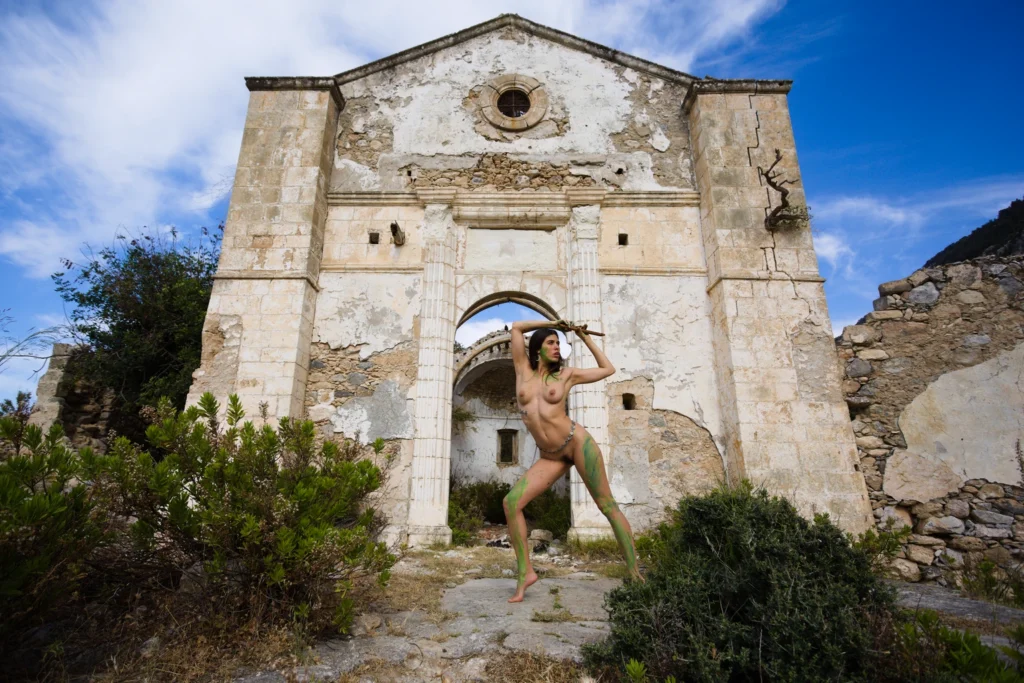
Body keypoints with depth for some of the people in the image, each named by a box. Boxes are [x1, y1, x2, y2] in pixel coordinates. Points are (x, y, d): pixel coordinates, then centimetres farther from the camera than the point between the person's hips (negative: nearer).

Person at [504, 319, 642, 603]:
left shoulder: (566, 375, 7)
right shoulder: (524, 371, 10)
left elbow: (608, 369, 18)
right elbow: (516, 328, 10)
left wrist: (585, 337, 18)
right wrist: (553, 323, 15)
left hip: (577, 441, -2)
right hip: (550, 457, 2)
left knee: (607, 506, -1)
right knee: (511, 502, -14)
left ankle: (635, 573, 10)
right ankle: (525, 572, -4)